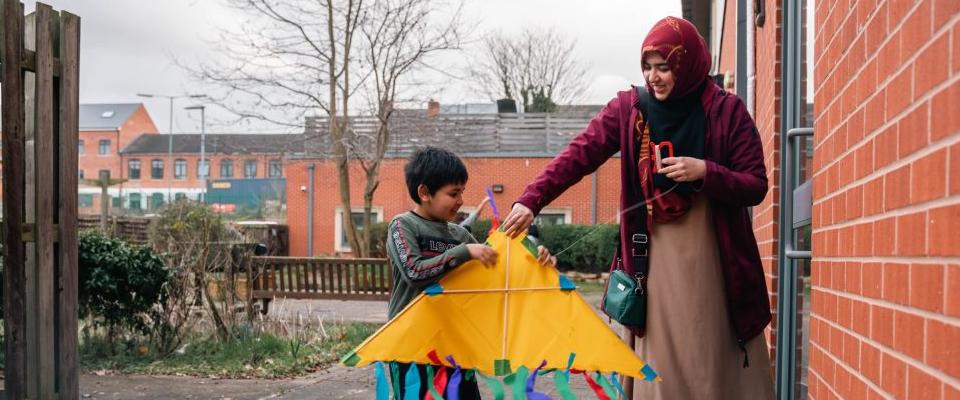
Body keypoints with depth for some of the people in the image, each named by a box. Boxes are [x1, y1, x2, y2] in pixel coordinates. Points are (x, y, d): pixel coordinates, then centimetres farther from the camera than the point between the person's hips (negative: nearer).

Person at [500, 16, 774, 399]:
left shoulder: (726, 110, -1)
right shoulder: (629, 108, 3)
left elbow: (756, 187, -1)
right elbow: (577, 155, -7)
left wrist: (705, 172, -19)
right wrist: (531, 200, -20)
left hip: (713, 260, -1)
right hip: (653, 260, 1)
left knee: (717, 365, 3)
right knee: (660, 366, 4)